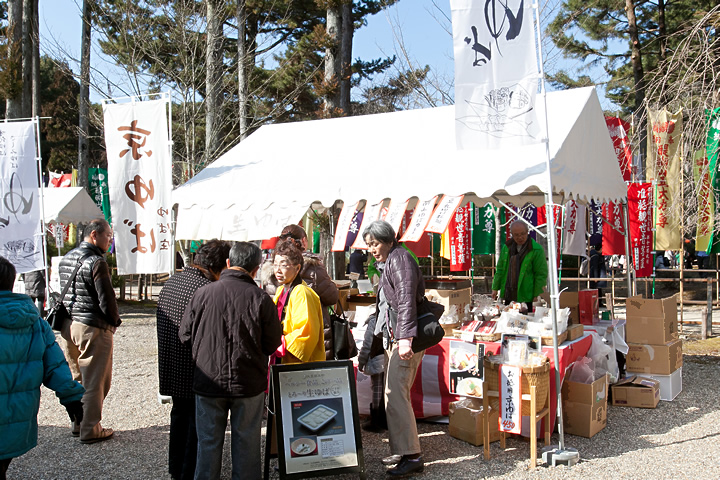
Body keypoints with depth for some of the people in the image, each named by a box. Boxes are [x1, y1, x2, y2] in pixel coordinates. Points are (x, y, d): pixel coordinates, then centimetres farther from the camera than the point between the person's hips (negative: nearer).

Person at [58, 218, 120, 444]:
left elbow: (65, 292, 16)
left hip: (69, 325, 9)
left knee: (77, 378, 19)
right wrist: (115, 321, -1)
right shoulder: (96, 262, -16)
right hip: (93, 328, -9)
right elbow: (106, 298, -17)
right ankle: (90, 430, 9)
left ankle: (78, 423, 29)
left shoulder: (66, 259, 12)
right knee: (95, 381, 2)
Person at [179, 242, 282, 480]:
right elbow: (272, 345, -6)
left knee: (208, 442, 15)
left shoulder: (203, 293, -10)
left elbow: (184, 335, 0)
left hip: (208, 380, 1)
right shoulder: (261, 299, -13)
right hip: (248, 382, -1)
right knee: (246, 442, 13)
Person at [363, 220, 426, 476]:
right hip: (393, 337, 10)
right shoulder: (387, 263, 20)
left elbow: (406, 299, -22)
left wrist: (405, 337, -30)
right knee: (395, 393, 13)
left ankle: (411, 456, -10)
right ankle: (402, 450, 22)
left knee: (396, 393, -13)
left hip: (404, 338, -10)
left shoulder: (399, 258, -10)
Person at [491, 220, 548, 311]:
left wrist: (537, 295, -11)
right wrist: (495, 288, 11)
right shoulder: (506, 247, 10)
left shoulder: (536, 250, -7)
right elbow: (500, 269, 16)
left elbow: (541, 274, -7)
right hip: (508, 295, 5)